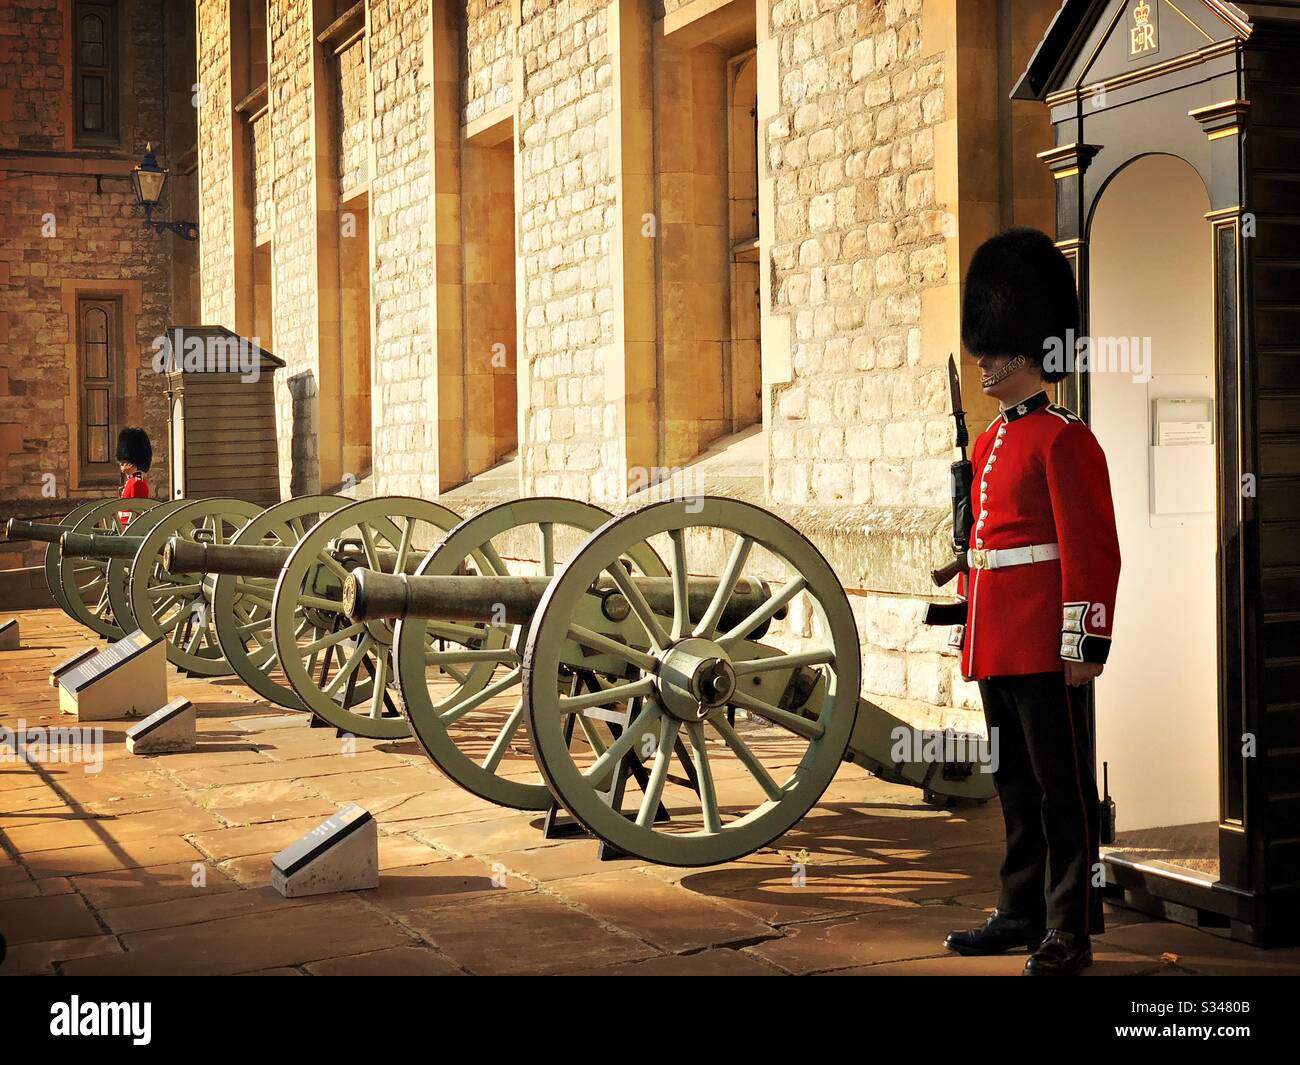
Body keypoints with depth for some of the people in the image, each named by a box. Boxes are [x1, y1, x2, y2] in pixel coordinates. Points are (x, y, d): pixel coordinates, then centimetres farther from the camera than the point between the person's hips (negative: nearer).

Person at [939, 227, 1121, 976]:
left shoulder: (1064, 439, -10)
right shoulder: (990, 443, 15)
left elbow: (1092, 549, -15)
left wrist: (1085, 645, -18)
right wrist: (970, 626, 19)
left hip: (1043, 648, -8)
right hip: (995, 646, 8)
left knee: (1062, 787, -1)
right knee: (1016, 786, 15)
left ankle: (1070, 933, 5)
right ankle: (1023, 912, 25)